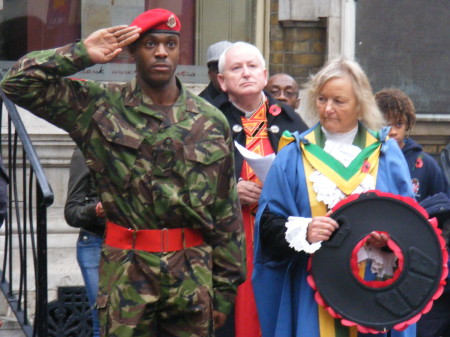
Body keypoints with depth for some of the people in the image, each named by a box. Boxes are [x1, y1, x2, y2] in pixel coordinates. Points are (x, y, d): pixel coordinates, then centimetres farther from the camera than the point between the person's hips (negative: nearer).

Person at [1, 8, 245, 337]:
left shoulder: (211, 122, 8)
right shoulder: (101, 107, 2)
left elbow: (227, 213, 10)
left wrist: (224, 289, 8)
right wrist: (83, 53, -9)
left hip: (194, 274, 2)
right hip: (126, 272, -2)